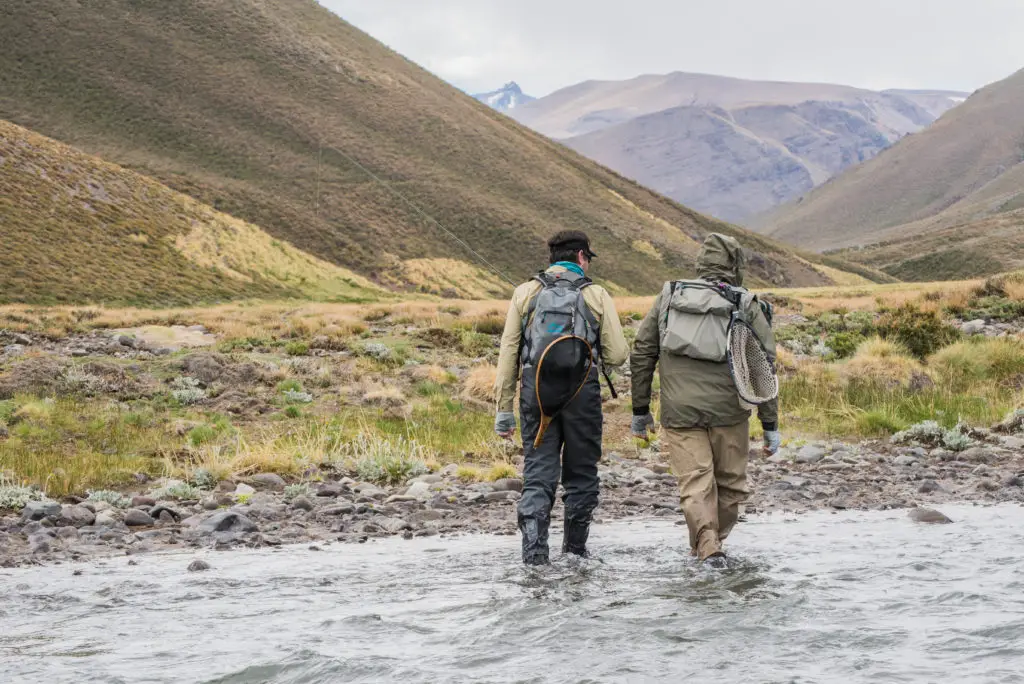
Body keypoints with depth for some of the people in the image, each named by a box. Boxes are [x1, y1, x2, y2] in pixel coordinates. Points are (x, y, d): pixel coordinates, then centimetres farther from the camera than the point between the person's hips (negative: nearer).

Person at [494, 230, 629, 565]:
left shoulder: (526, 293, 8)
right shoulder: (596, 295, 3)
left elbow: (508, 352, 4)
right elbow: (617, 355, -1)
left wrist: (504, 408, 7)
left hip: (536, 390, 1)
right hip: (581, 392, -1)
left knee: (538, 472, 2)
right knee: (581, 473, 13)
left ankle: (534, 546, -13)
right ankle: (575, 547, 19)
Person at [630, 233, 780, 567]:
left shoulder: (669, 296, 8)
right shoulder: (747, 306, 2)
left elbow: (641, 354, 9)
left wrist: (640, 409, 17)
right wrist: (770, 424, 6)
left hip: (679, 411, 1)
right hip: (729, 411, -1)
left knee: (695, 481, -2)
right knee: (730, 483, 16)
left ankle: (707, 547, -17)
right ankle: (714, 541, 25)